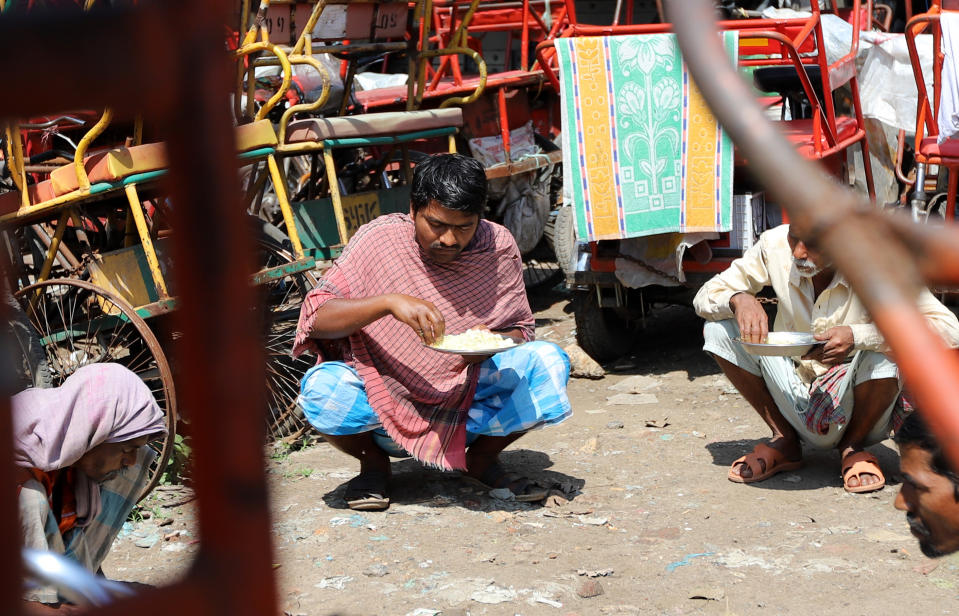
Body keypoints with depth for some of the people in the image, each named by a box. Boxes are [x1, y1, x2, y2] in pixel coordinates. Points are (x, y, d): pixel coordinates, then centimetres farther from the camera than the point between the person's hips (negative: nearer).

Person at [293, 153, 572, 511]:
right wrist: (390, 301, -35)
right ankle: (373, 462, 4)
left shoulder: (498, 247, -6)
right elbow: (316, 317, -19)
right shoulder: (379, 240, -12)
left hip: (470, 400, 2)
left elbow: (520, 331, 3)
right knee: (321, 389, -33)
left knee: (548, 362, -23)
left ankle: (482, 458, 6)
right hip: (384, 399, -1)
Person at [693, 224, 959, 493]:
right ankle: (784, 441, 3)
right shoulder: (775, 245, -13)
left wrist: (857, 336, -39)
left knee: (885, 354, -33)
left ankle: (853, 446, -1)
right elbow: (705, 297, -4)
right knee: (720, 326, -14)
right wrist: (738, 299, -28)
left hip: (854, 407, -3)